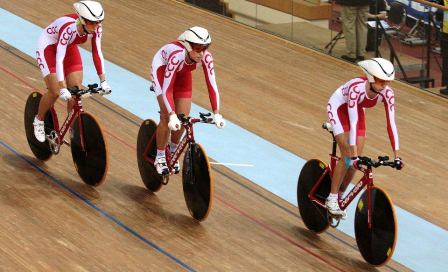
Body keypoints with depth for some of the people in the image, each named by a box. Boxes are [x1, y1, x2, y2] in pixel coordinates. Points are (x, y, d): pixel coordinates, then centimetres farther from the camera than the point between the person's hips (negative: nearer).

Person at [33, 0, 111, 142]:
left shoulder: (96, 29, -24)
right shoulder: (69, 28, -40)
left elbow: (97, 53, -15)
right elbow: (59, 59, -41)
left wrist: (103, 81, -21)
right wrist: (63, 88, -46)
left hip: (69, 47, 5)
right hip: (48, 46, -5)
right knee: (55, 92, -11)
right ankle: (39, 120, 15)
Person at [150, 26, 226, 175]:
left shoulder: (206, 57, -31)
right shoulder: (177, 55, -43)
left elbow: (212, 84, -28)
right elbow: (167, 89, -43)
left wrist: (216, 113, -34)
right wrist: (172, 116, -50)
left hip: (183, 74, 4)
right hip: (161, 69, -4)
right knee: (166, 117, -15)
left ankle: (173, 152, 24)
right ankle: (160, 158, 1)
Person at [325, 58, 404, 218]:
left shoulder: (387, 93, -27)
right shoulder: (356, 88, -40)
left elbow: (391, 124, -25)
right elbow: (353, 123, -43)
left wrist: (397, 156, -29)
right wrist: (354, 156, -45)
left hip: (357, 110, 5)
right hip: (338, 108, -5)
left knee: (356, 159, -3)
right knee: (348, 156, -18)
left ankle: (340, 196, 18)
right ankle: (332, 199, -7)